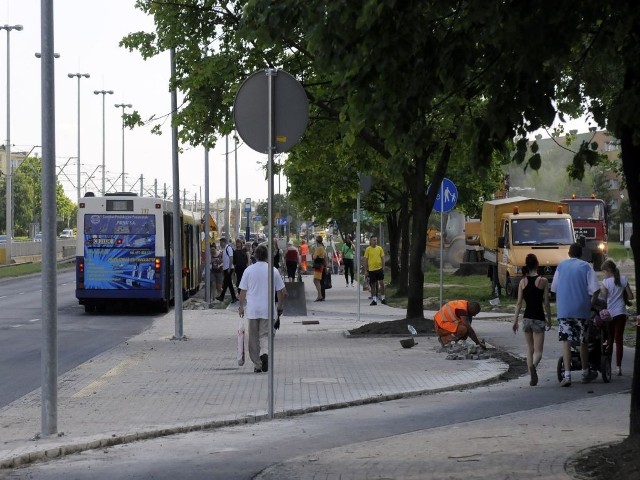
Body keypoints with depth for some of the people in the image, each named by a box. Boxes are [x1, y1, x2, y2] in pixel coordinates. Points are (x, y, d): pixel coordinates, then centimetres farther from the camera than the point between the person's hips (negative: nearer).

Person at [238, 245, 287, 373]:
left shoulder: (249, 270, -2)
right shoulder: (273, 271, -1)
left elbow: (243, 291, 0)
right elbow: (281, 292, 2)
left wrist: (241, 306, 12)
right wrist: (280, 306, 16)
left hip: (252, 309, 0)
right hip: (267, 309, 0)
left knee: (254, 338, 11)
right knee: (265, 335, 6)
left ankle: (257, 365, 14)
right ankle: (265, 353, -24)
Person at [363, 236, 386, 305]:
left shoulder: (379, 248, 4)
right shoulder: (368, 249, -1)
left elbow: (382, 258, 8)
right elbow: (365, 260, 1)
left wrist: (383, 268, 0)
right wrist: (366, 270, -2)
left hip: (379, 268, 1)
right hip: (371, 269, -1)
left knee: (382, 283, -3)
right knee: (373, 285, 4)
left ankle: (382, 298, 9)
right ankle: (374, 300, 11)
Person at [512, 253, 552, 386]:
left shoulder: (523, 282, 2)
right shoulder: (543, 281, -6)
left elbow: (519, 303, 2)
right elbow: (546, 302, -4)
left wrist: (515, 320, 8)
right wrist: (549, 319, 7)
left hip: (527, 318, 3)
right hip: (539, 318, -3)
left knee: (530, 349, 16)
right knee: (538, 350, -2)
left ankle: (532, 376, 9)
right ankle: (533, 365, -34)